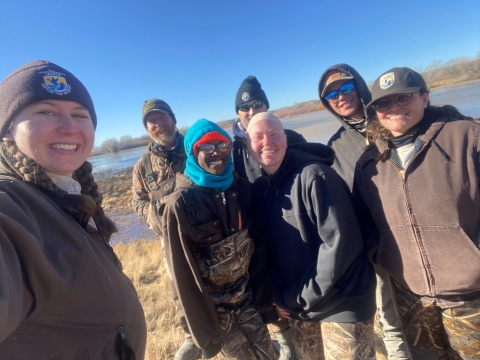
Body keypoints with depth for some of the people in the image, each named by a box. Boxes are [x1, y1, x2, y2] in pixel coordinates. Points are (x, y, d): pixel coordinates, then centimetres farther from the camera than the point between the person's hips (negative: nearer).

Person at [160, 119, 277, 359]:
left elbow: (258, 249, 0)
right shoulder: (180, 203, -19)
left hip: (247, 300, 4)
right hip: (212, 308, -4)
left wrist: (264, 299, 3)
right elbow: (182, 273, -16)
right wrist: (203, 332, -10)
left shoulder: (243, 190, -6)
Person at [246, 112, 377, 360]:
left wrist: (303, 298, -17)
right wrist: (280, 296, -2)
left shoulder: (314, 175, -21)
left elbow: (341, 242, -23)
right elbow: (269, 247, 5)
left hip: (342, 302, -6)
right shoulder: (259, 188, -1)